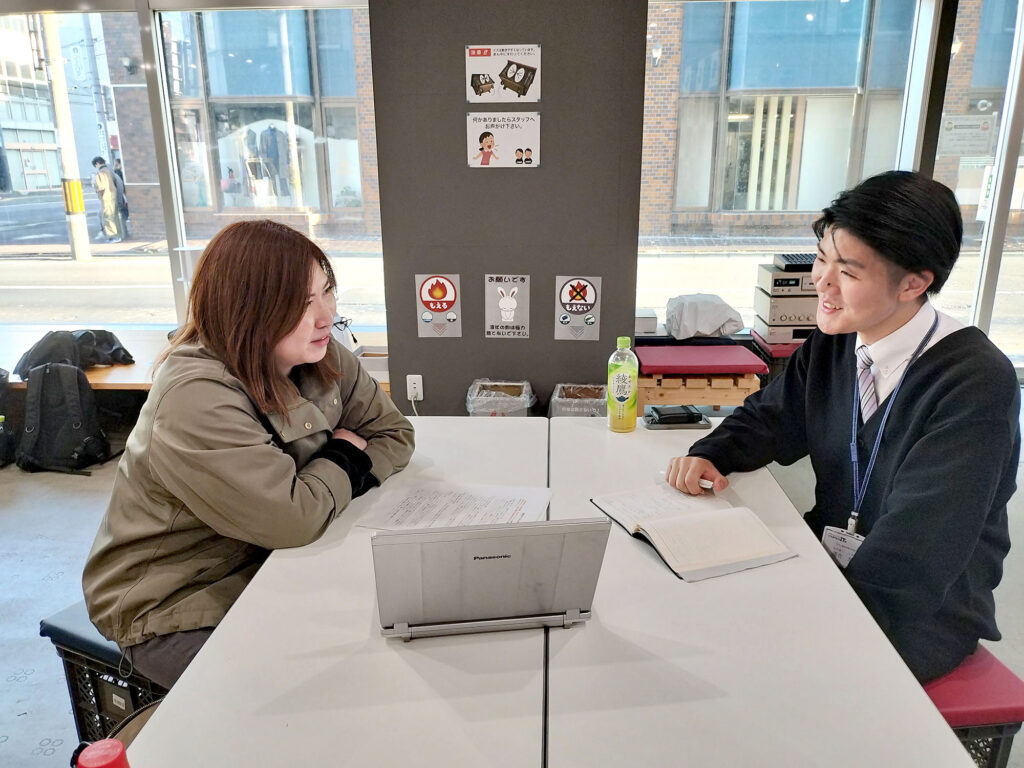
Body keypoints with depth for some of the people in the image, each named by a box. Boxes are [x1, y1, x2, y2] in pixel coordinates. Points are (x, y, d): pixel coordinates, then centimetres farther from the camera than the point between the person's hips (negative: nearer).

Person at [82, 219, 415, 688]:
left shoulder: (324, 359, -6)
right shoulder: (194, 400, -28)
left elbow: (394, 433, 1)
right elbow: (292, 519, -34)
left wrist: (331, 483, -18)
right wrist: (343, 459, -14)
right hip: (175, 614, -6)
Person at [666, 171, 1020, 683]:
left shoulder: (977, 384, -21)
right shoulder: (833, 344, -1)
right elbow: (767, 420, 11)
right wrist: (709, 456, -8)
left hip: (924, 611, -6)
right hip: (828, 558, 6)